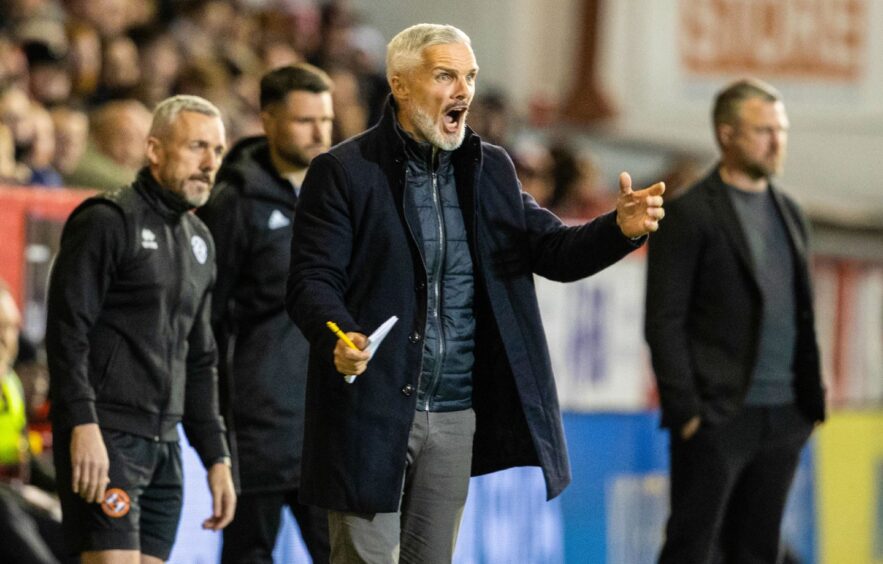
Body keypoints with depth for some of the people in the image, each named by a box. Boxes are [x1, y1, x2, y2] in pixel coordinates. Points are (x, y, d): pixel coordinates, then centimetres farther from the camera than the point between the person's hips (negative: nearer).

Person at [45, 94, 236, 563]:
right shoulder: (108, 221, -5)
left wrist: (216, 457, 19)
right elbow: (67, 331, -13)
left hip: (164, 446, 8)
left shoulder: (198, 240, 20)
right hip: (104, 437, -8)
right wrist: (83, 424, -23)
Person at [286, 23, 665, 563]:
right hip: (371, 412, -5)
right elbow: (313, 280, -11)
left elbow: (553, 250, 7)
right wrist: (338, 340, -32)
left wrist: (621, 229, -14)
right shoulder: (343, 172, -5)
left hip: (457, 416, 5)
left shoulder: (491, 169, 11)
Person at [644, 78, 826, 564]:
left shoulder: (788, 213, 15)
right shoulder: (688, 215, -6)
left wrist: (811, 398, 11)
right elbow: (664, 323, -9)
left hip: (783, 416, 6)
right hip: (718, 415, -6)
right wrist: (685, 412, -14)